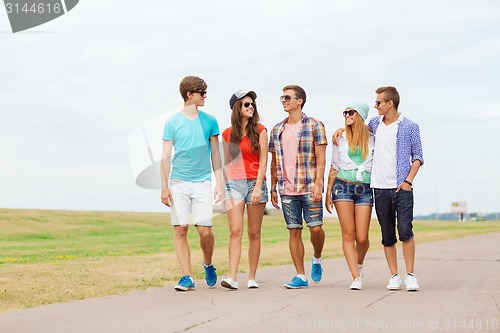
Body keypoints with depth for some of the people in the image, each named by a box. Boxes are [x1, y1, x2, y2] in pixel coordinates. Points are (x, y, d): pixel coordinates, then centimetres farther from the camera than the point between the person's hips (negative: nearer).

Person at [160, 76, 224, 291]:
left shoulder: (209, 121, 7)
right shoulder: (172, 122, 3)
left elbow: (215, 154, 12)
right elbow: (165, 157, 3)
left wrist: (219, 182, 6)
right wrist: (164, 187, -3)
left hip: (202, 182, 1)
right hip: (178, 182, 0)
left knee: (205, 230, -7)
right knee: (180, 229, -3)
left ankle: (208, 265, 21)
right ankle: (186, 277, 4)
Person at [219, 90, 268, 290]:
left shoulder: (259, 131, 3)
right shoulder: (227, 134, 9)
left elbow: (263, 161, -2)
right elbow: (226, 164, 14)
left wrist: (258, 187, -11)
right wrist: (224, 186, 7)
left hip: (255, 183, -1)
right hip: (234, 184, 1)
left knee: (254, 233, 2)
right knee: (235, 231, -10)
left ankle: (252, 277, 7)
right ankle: (232, 277, -15)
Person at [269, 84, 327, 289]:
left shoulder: (314, 126, -1)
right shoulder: (277, 130, 12)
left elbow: (321, 159, -5)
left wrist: (318, 184, -14)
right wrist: (273, 188, 12)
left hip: (309, 187, -4)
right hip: (287, 190, 4)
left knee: (315, 227, -6)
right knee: (294, 231, 3)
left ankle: (317, 259, 24)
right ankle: (301, 276, 9)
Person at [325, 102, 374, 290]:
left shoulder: (372, 139, 8)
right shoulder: (341, 139, 11)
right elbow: (334, 167, 14)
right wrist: (328, 192, 9)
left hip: (364, 189, -1)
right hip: (343, 187, 1)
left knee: (362, 237, -5)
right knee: (348, 234, -7)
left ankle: (359, 264, 27)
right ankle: (356, 277, -5)